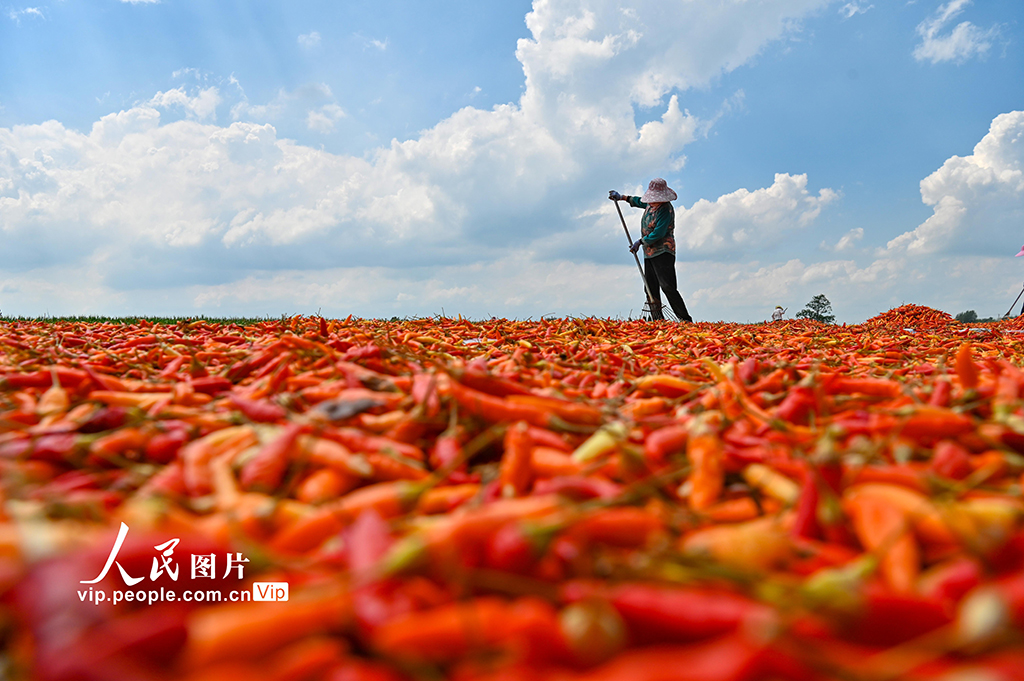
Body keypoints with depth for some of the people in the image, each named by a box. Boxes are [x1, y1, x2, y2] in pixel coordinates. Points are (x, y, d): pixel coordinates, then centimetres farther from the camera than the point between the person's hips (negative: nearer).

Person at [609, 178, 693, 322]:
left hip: (663, 253, -9)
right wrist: (622, 197, 39)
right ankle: (657, 320, 9)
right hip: (649, 253, 9)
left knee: (667, 287, -17)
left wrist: (640, 242, -13)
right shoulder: (651, 204, 12)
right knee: (651, 288, 5)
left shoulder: (666, 210, -15)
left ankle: (685, 319, -14)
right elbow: (640, 202, 35)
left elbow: (658, 233, -22)